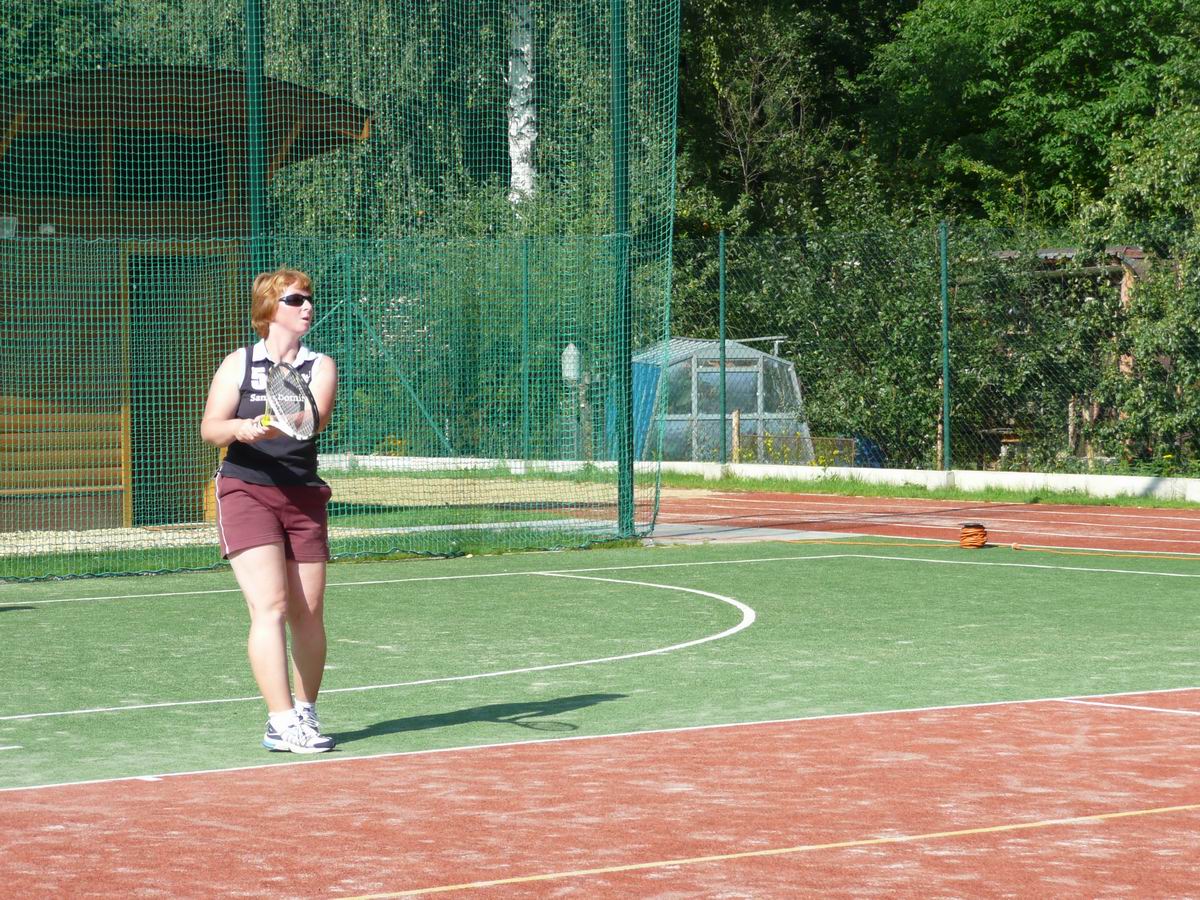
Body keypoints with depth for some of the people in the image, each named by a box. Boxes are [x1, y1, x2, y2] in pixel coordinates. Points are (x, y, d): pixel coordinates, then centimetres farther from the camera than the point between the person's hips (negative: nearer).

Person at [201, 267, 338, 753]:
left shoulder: (321, 366, 7)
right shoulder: (238, 364, 6)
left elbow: (316, 416, -14)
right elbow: (210, 427, -2)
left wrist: (271, 425, -34)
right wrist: (240, 429, -25)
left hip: (303, 497, 3)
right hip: (245, 492, -2)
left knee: (307, 611, 4)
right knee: (270, 604, -16)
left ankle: (305, 712, 22)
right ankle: (281, 722, -20)